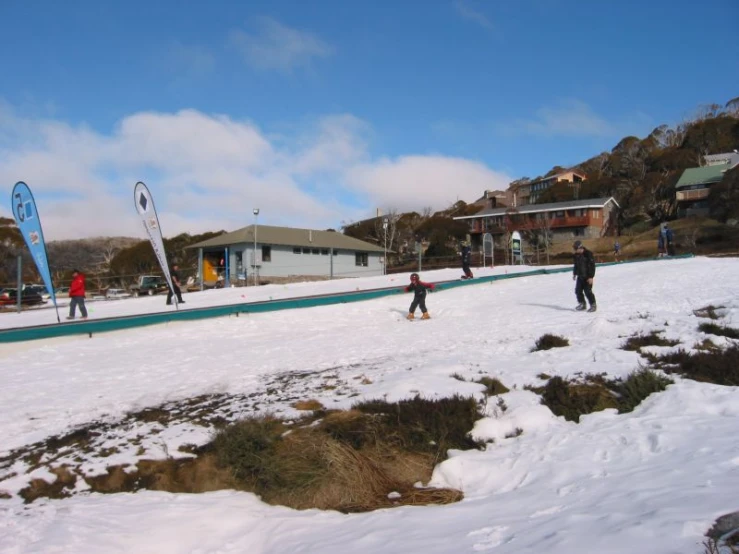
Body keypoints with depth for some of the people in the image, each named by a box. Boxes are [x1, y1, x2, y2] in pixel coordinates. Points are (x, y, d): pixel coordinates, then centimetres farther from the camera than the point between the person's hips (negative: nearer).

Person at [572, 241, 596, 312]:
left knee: (588, 291, -8)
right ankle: (582, 304, 22)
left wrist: (591, 277, -20)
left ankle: (593, 305, 7)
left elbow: (592, 265, -17)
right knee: (578, 291, 6)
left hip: (587, 276, -7)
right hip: (580, 276, 7)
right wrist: (574, 274, 22)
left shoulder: (588, 254, -17)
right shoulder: (576, 255, 6)